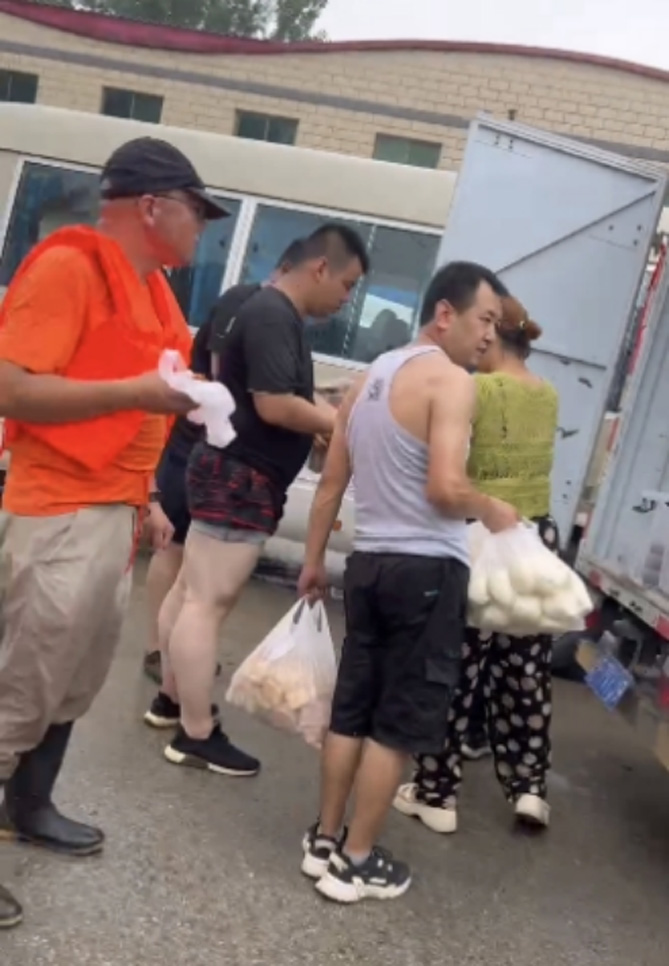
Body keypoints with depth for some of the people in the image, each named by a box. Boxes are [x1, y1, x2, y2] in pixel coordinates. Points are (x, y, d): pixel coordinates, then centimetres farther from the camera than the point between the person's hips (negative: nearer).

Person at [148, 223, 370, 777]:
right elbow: (274, 406, -24)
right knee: (209, 600, -7)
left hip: (236, 474, 11)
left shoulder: (276, 314, 14)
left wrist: (327, 421, 6)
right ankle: (197, 735, -1)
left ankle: (172, 695, 29)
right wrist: (343, 424, -13)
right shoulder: (273, 316, -18)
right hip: (241, 477, -11)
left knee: (194, 590, 17)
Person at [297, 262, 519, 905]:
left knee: (352, 709, 16)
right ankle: (356, 862, 12)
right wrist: (493, 511, -4)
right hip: (428, 569, -8)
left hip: (369, 562, 8)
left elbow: (330, 483, 16)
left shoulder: (369, 379, 14)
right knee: (400, 722, 3)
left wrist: (313, 561, 23)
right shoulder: (450, 380, -12)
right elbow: (445, 489, -23)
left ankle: (323, 842, 26)